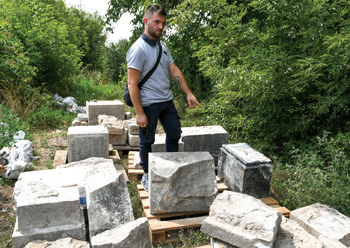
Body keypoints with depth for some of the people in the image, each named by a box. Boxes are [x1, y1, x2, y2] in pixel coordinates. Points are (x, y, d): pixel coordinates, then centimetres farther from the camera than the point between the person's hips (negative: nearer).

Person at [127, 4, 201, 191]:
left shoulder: (162, 46, 9)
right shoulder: (138, 49, -17)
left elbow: (175, 71, 12)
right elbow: (132, 84, -20)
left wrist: (189, 94, 5)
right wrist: (139, 113, -22)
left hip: (167, 101, 8)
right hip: (149, 104, -8)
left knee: (174, 134, 14)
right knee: (147, 140, 6)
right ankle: (146, 175, 24)